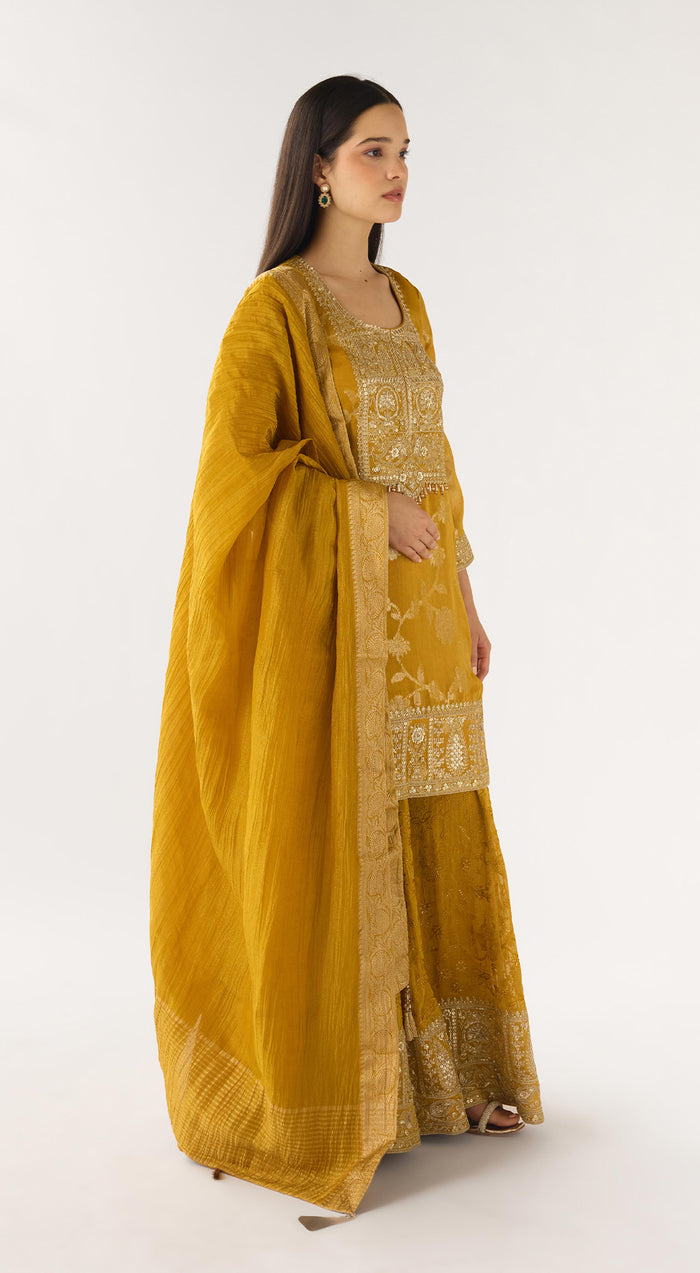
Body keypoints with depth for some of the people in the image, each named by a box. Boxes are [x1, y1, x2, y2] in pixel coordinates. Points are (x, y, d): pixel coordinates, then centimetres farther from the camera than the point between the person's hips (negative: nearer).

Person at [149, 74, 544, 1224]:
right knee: (325, 846, 0)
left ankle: (436, 1074, 28)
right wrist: (370, 513, -15)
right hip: (326, 617, -7)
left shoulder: (405, 302, 14)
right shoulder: (274, 305, -7)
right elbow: (237, 460, -16)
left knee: (432, 842, 12)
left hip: (418, 617, 7)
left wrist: (463, 598, 13)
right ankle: (318, 1099, 16)